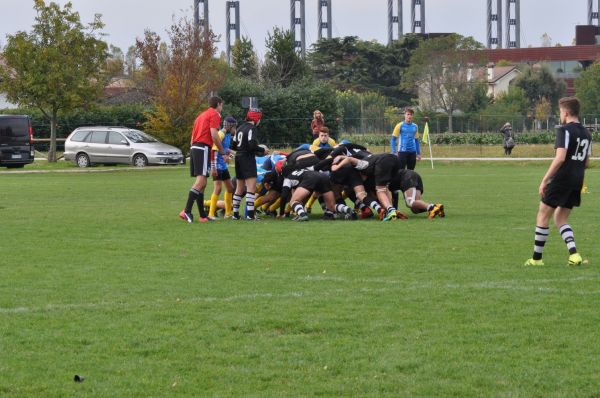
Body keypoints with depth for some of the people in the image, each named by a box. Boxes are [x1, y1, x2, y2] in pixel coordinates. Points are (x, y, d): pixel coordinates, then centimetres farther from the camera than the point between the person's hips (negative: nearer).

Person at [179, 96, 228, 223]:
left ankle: (202, 215, 12)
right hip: (203, 148, -9)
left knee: (201, 182, 11)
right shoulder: (214, 115, -2)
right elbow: (214, 134, -13)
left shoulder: (201, 115, 25)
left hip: (194, 147, 9)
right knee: (201, 181, -16)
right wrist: (222, 151, -5)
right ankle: (187, 211, -27)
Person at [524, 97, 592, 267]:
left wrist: (545, 180, -18)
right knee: (560, 218, 15)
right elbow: (586, 162, 18)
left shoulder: (564, 130, -11)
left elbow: (560, 158, -20)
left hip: (562, 178, -7)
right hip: (577, 181, 7)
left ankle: (537, 258, 7)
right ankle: (573, 254, -5)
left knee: (543, 215, 5)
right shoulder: (586, 133, 13)